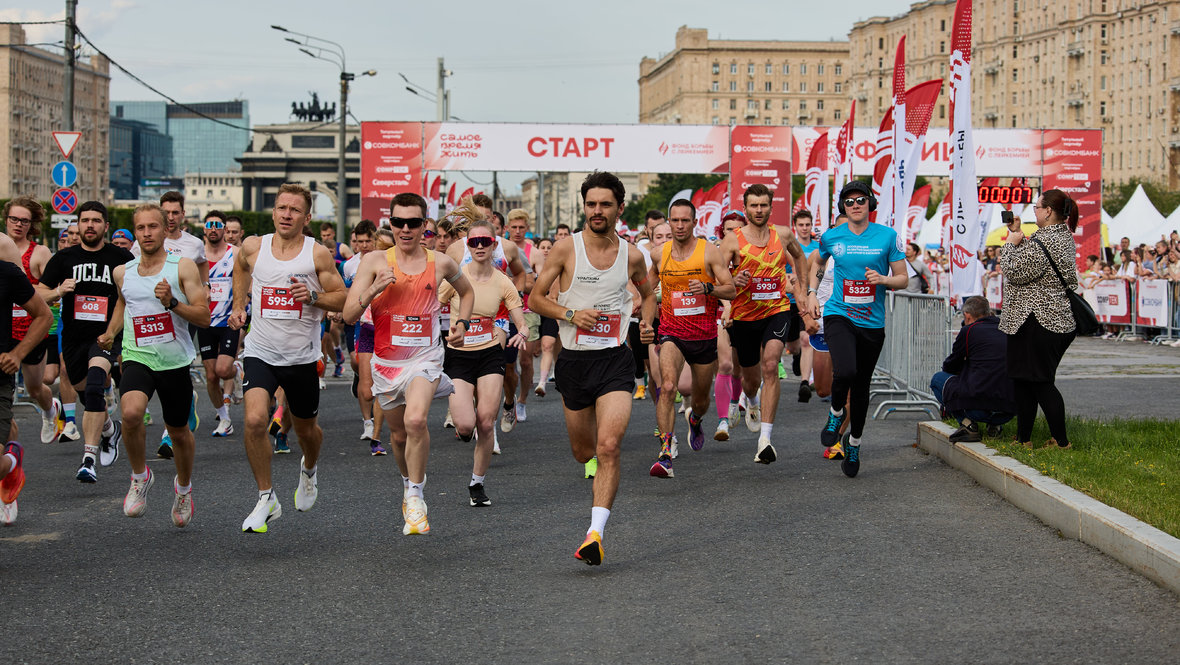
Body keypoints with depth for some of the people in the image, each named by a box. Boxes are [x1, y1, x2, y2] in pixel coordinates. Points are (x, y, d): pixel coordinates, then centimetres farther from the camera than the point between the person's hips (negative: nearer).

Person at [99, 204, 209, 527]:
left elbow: (204, 317, -10)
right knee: (131, 413, -28)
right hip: (137, 358, 1)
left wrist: (171, 302, -24)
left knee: (178, 432, 13)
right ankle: (140, 476, -3)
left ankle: (183, 486, 42)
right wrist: (110, 332, 14)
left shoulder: (183, 267, -5)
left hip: (175, 361, -1)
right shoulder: (123, 272, 6)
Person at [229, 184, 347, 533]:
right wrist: (238, 305, 15)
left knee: (306, 429, 15)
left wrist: (313, 297, -20)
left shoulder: (318, 254, -7)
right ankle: (267, 500, -5)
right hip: (260, 352, 0)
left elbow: (343, 298, -2)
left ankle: (309, 468, 52)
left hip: (303, 357, 0)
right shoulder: (253, 248, -1)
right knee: (255, 420, -21)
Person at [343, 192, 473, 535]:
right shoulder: (375, 261, -4)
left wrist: (461, 323, 6)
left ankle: (416, 498, -12)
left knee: (416, 420, -26)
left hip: (425, 356, -2)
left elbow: (466, 291, 23)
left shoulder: (441, 263, 0)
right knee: (399, 434, 14)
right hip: (386, 359, 2)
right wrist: (372, 290, -24)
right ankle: (409, 481, 44)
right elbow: (349, 315, -8)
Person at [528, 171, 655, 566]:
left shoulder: (631, 256, 2)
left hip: (615, 360, -1)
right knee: (583, 452, 14)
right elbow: (536, 298, 2)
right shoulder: (565, 249, -3)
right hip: (574, 360, 1)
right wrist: (571, 314, -14)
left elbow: (647, 294, 22)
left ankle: (595, 533, -21)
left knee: (609, 447, -19)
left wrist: (646, 323, 3)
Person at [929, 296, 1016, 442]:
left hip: (979, 407, -6)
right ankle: (994, 425, 14)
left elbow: (949, 366, 13)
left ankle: (967, 424, -1)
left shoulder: (968, 331, 0)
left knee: (937, 379, 17)